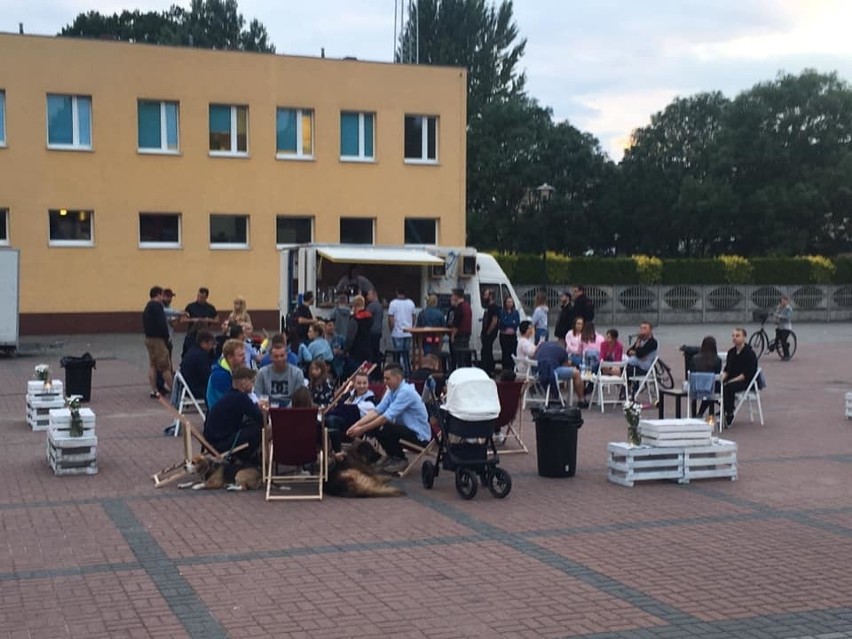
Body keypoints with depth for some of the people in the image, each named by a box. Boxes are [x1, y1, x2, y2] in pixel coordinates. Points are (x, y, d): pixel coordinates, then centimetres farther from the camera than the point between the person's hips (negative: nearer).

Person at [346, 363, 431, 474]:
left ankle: (400, 460, -4)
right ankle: (393, 457, 13)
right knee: (375, 426, -1)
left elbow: (387, 417, -27)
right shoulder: (391, 391, 3)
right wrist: (356, 425, -16)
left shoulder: (405, 392, -23)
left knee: (383, 429, -25)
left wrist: (362, 429, -25)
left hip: (419, 435, -9)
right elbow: (376, 411, -3)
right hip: (406, 428, 9)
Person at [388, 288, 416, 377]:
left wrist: (391, 330, 3)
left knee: (399, 355, 1)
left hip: (397, 333, -4)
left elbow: (390, 319, -10)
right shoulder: (411, 303, 4)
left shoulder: (393, 303, -9)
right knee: (407, 354, 13)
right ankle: (408, 372, 16)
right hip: (408, 333, 4)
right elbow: (413, 318, 10)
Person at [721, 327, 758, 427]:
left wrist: (731, 381, -23)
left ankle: (729, 418, -27)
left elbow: (747, 374, -17)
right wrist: (722, 378, -7)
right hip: (732, 380, 7)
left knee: (728, 387, -35)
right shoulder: (731, 352, 11)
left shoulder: (749, 353, -11)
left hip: (746, 381, -7)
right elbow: (727, 369, 14)